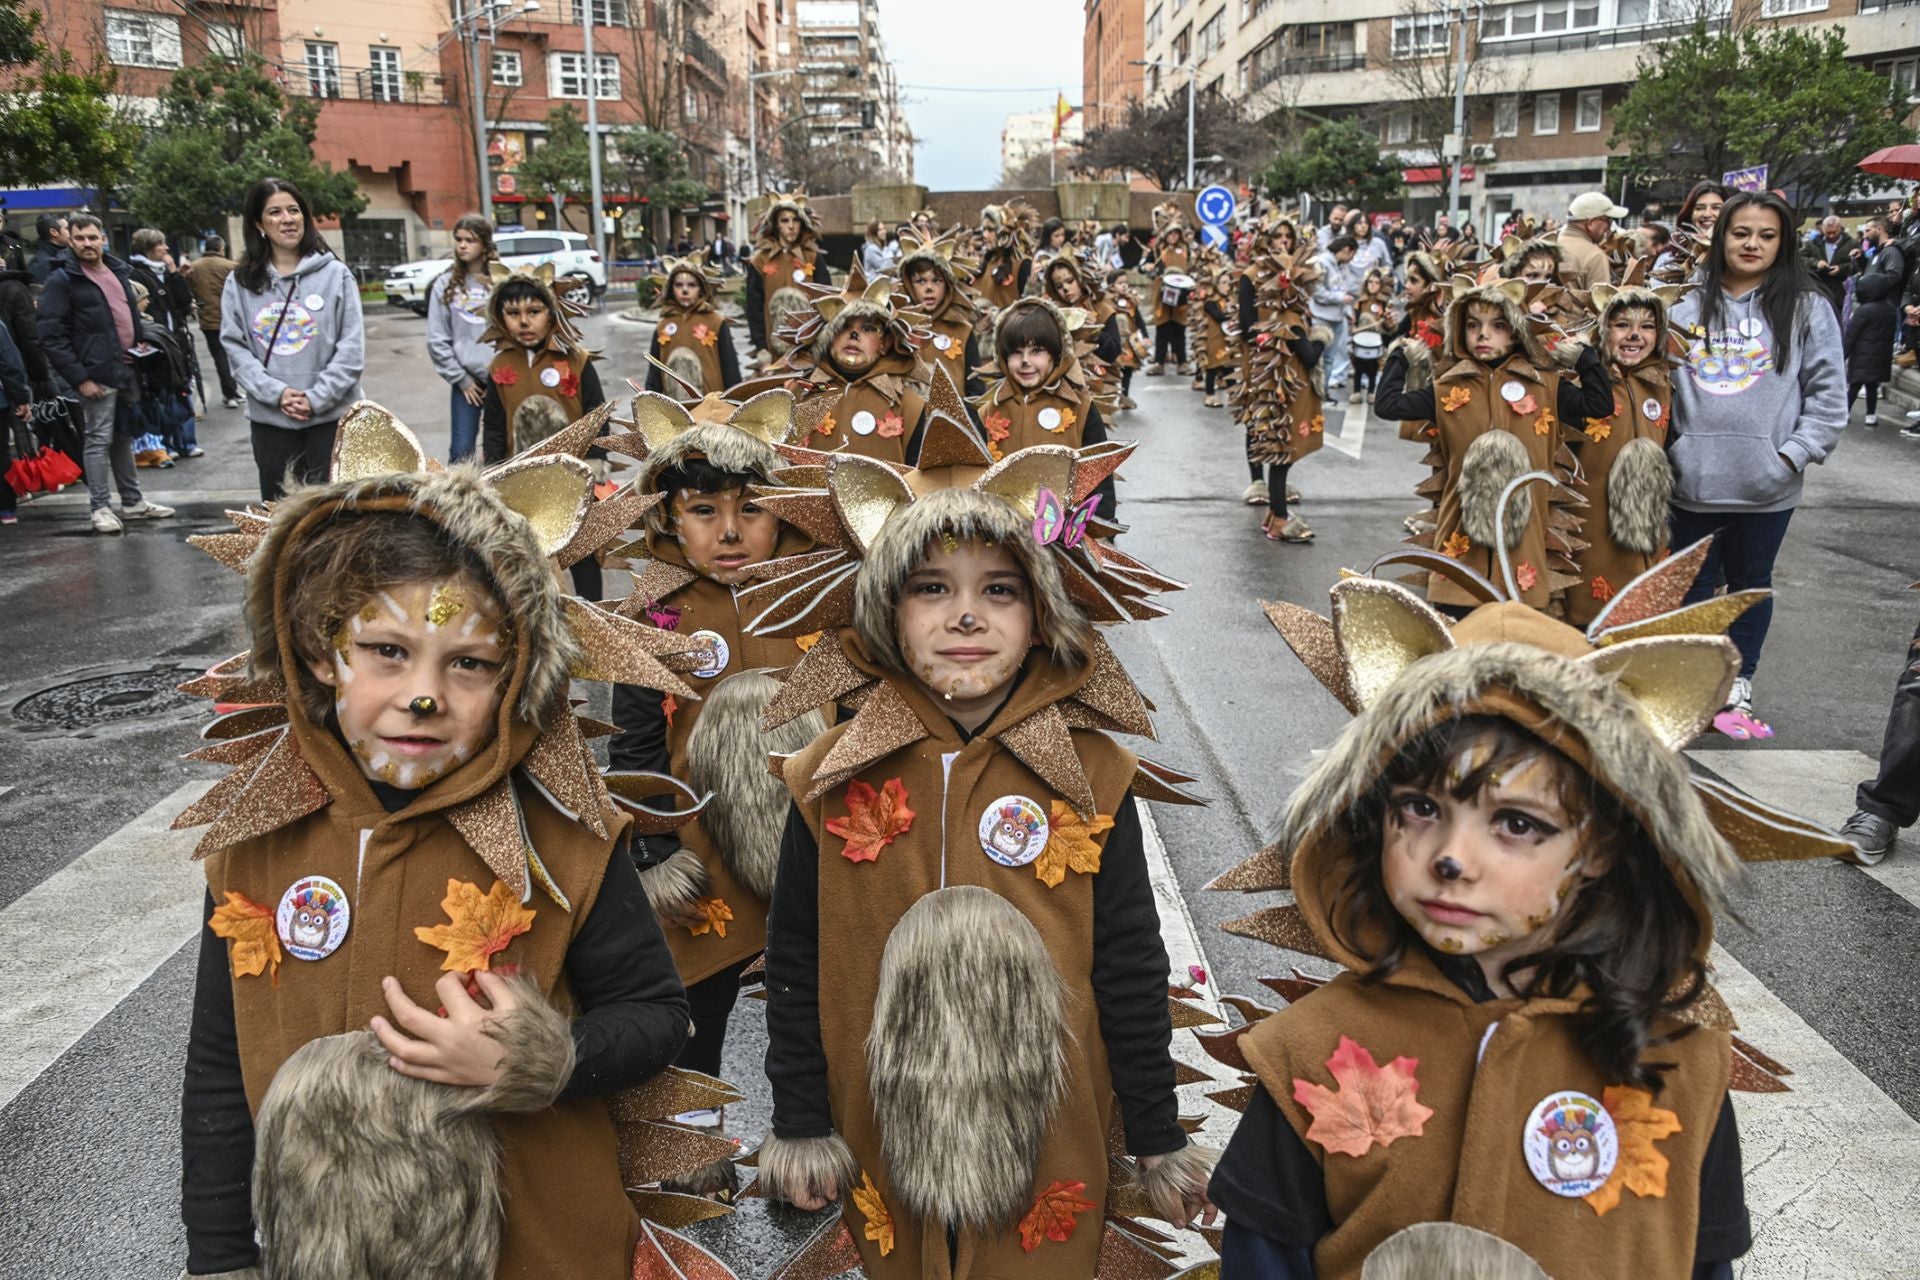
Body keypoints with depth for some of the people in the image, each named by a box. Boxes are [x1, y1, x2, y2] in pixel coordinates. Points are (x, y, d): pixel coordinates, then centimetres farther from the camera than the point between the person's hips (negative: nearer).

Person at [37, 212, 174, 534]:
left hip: (127, 370, 7)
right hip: (97, 374, -7)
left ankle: (132, 502, 23)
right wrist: (79, 378, -18)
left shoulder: (119, 271, 13)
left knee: (124, 438, 15)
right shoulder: (61, 279, -9)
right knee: (100, 440, -3)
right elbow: (52, 336, -13)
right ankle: (99, 507, 4)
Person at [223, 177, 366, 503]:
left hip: (330, 416, -2)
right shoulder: (240, 282, 6)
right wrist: (275, 392, -13)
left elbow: (352, 347, -4)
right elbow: (235, 347, 2)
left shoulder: (336, 274, 1)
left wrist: (317, 398, -12)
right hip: (269, 420, 2)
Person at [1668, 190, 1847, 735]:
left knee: (1750, 582, 13)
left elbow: (1829, 394, -2)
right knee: (1694, 584, 11)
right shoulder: (1689, 309, 5)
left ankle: (1739, 686, 26)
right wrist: (1667, 450, -5)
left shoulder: (1806, 310, 0)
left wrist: (1793, 454, -11)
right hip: (1694, 480, 1)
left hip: (1766, 485, -1)